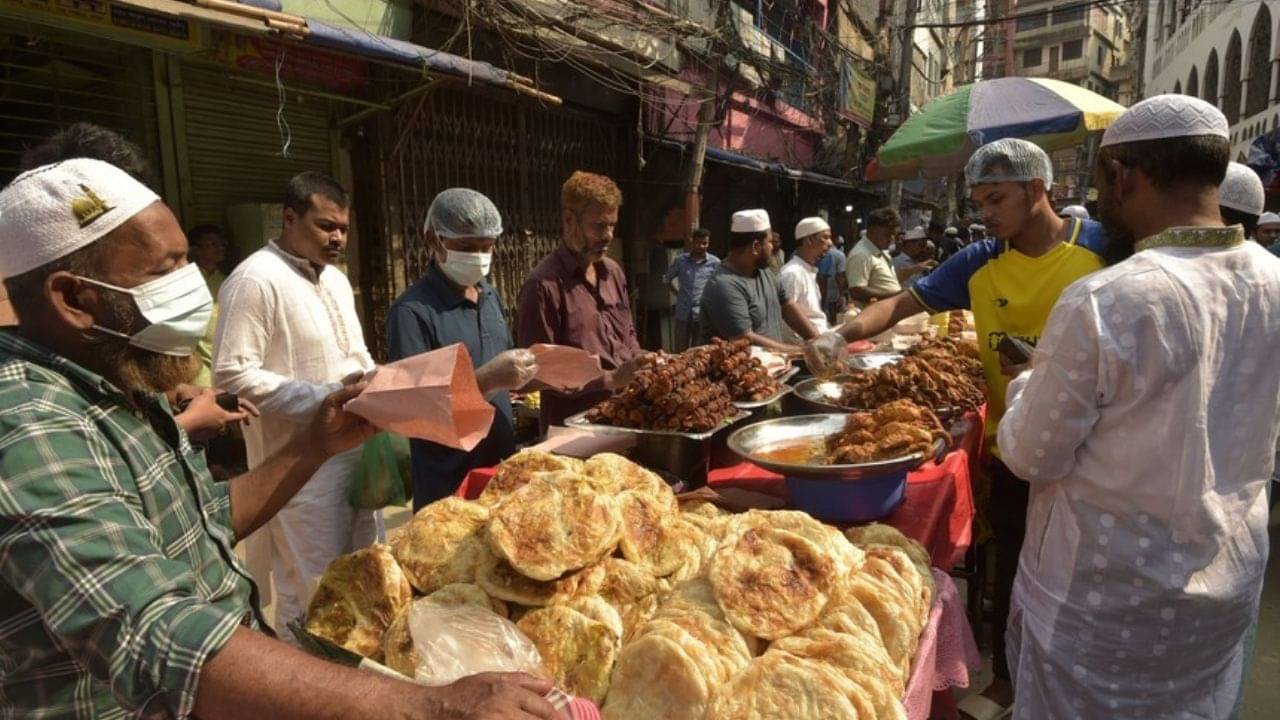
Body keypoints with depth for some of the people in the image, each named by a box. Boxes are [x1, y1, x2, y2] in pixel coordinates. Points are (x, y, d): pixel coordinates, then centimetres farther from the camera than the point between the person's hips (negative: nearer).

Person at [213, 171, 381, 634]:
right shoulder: (255, 279, -14)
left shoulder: (335, 279, 14)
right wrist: (325, 398, -22)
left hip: (356, 450, 9)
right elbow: (232, 374, -19)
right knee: (313, 597, 4)